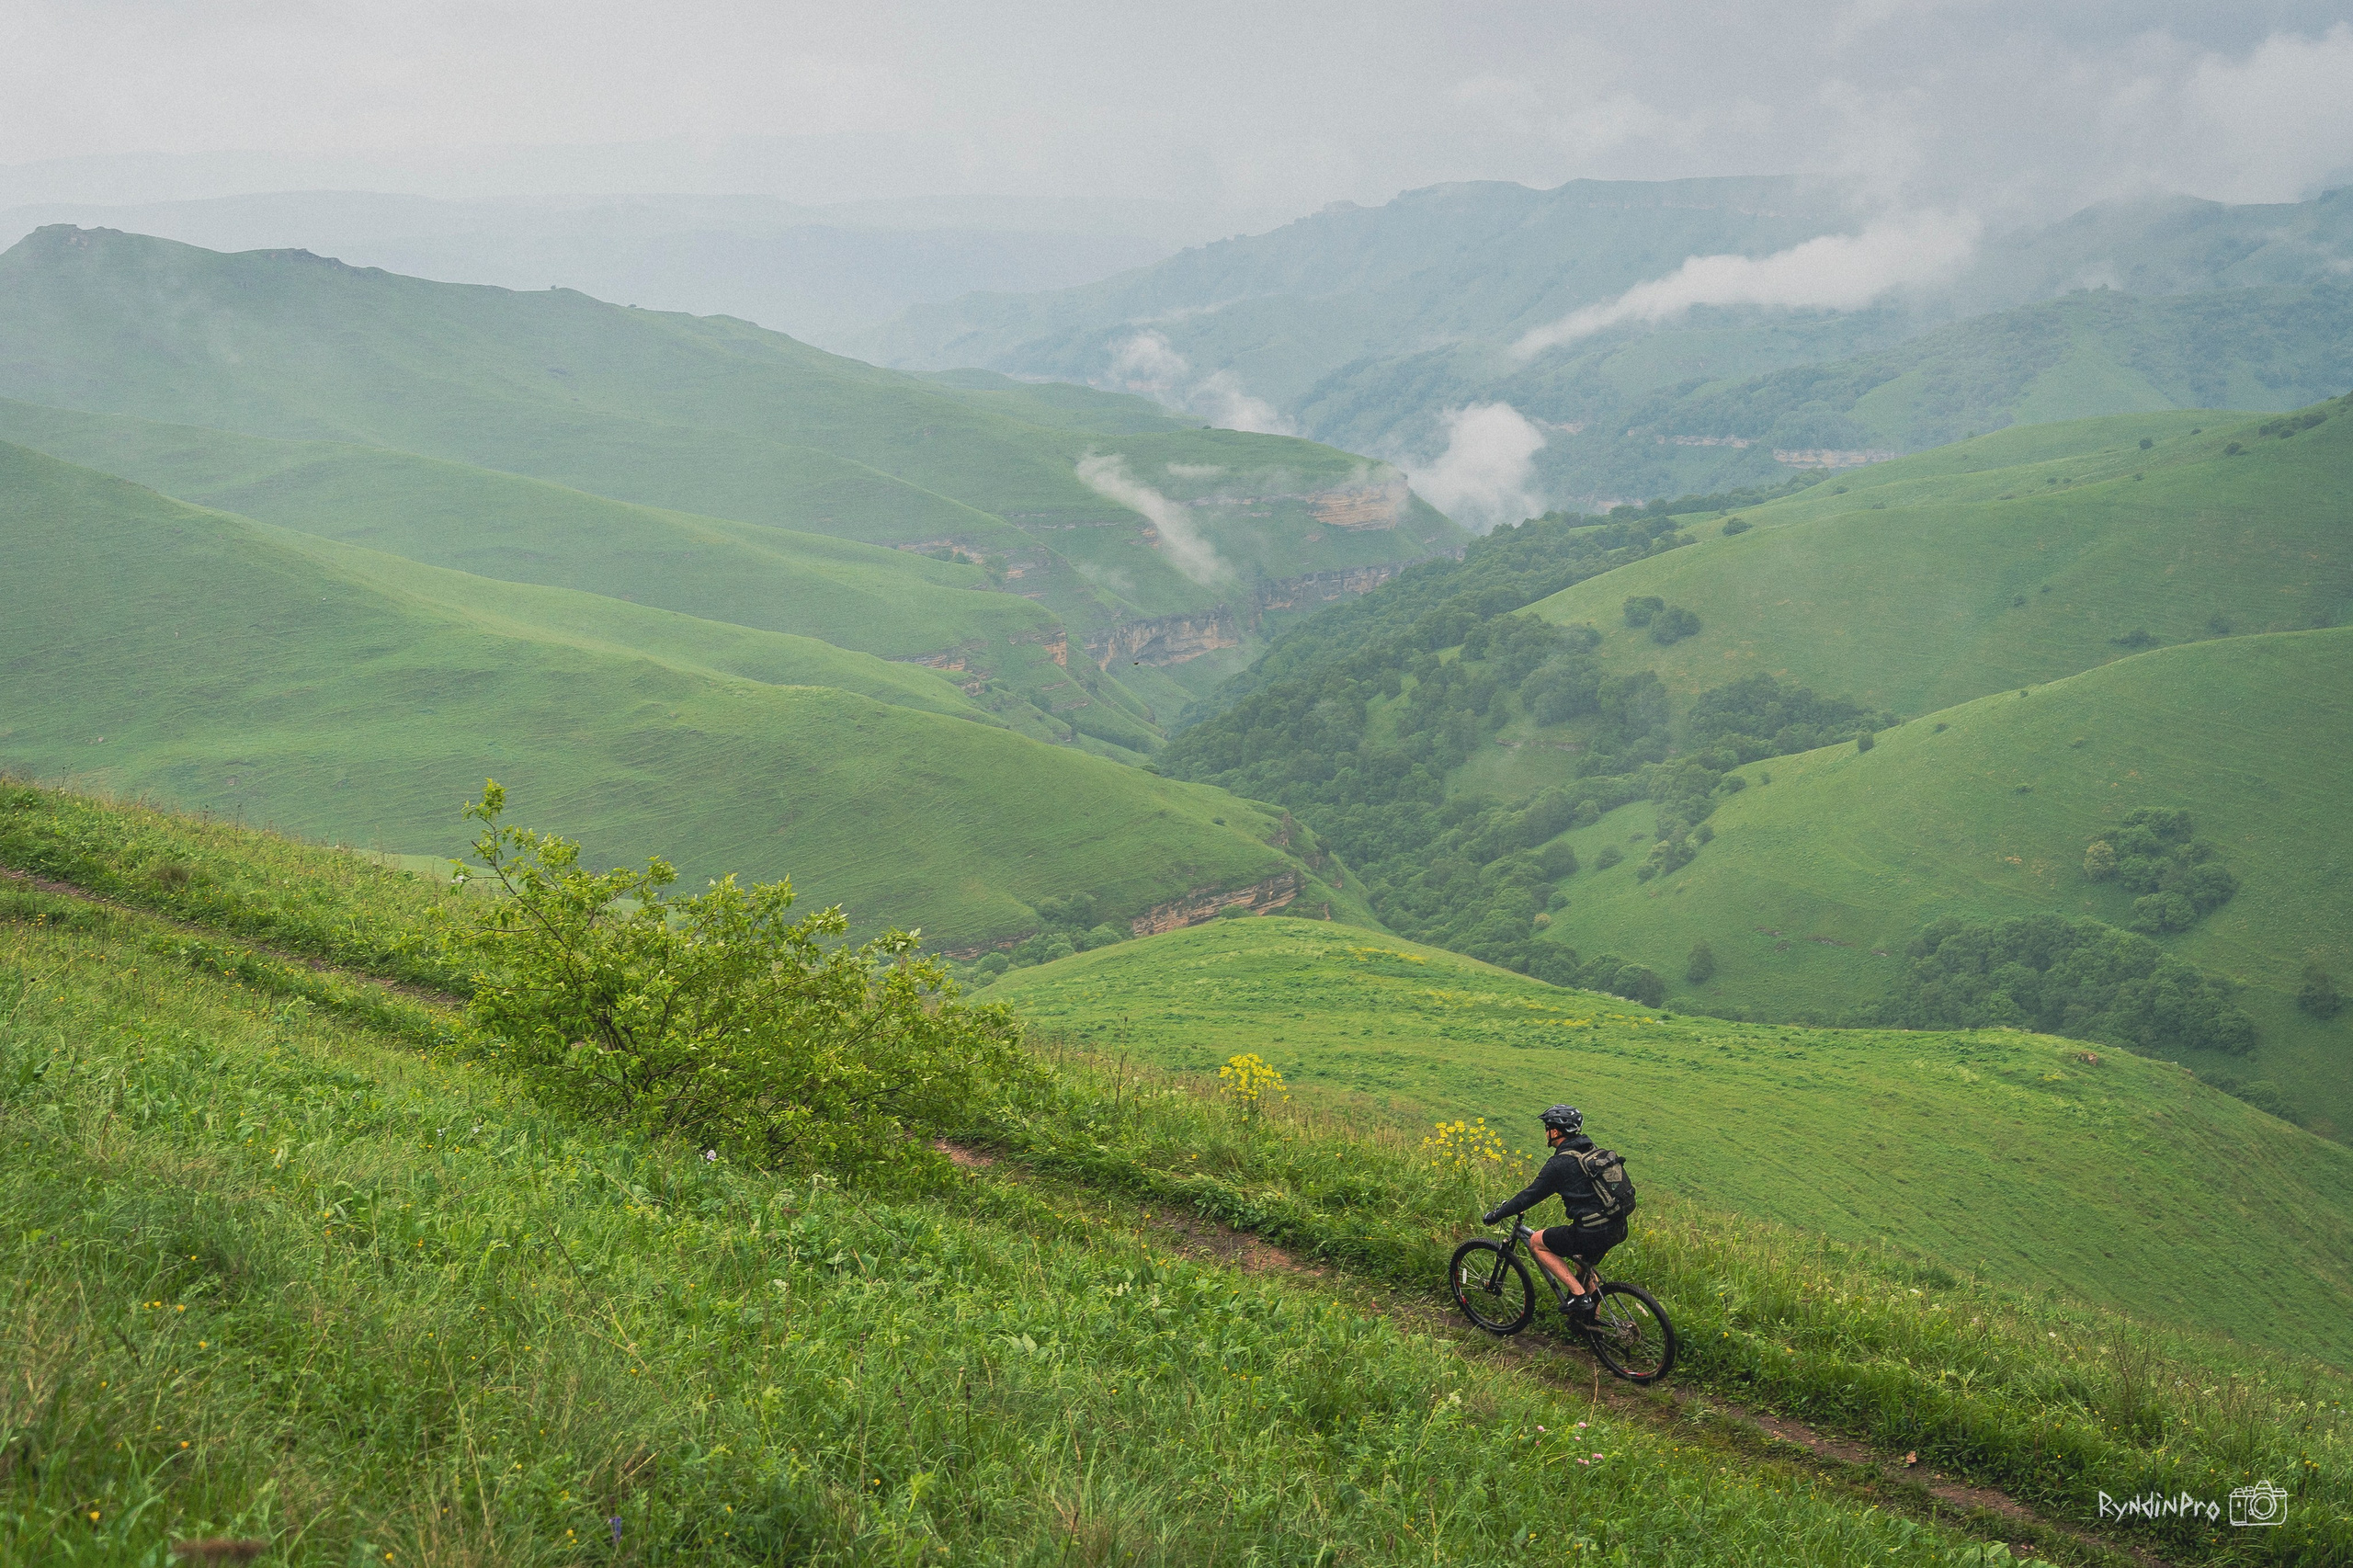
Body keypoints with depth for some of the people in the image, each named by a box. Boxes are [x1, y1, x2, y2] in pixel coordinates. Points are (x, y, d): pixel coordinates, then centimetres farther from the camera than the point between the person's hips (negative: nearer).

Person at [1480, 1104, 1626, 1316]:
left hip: (1593, 1234, -9)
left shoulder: (1560, 1163, -10)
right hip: (1617, 1229, 9)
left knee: (1536, 1242, 9)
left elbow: (1532, 1195, -6)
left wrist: (1497, 1215, 6)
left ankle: (1579, 1294, 2)